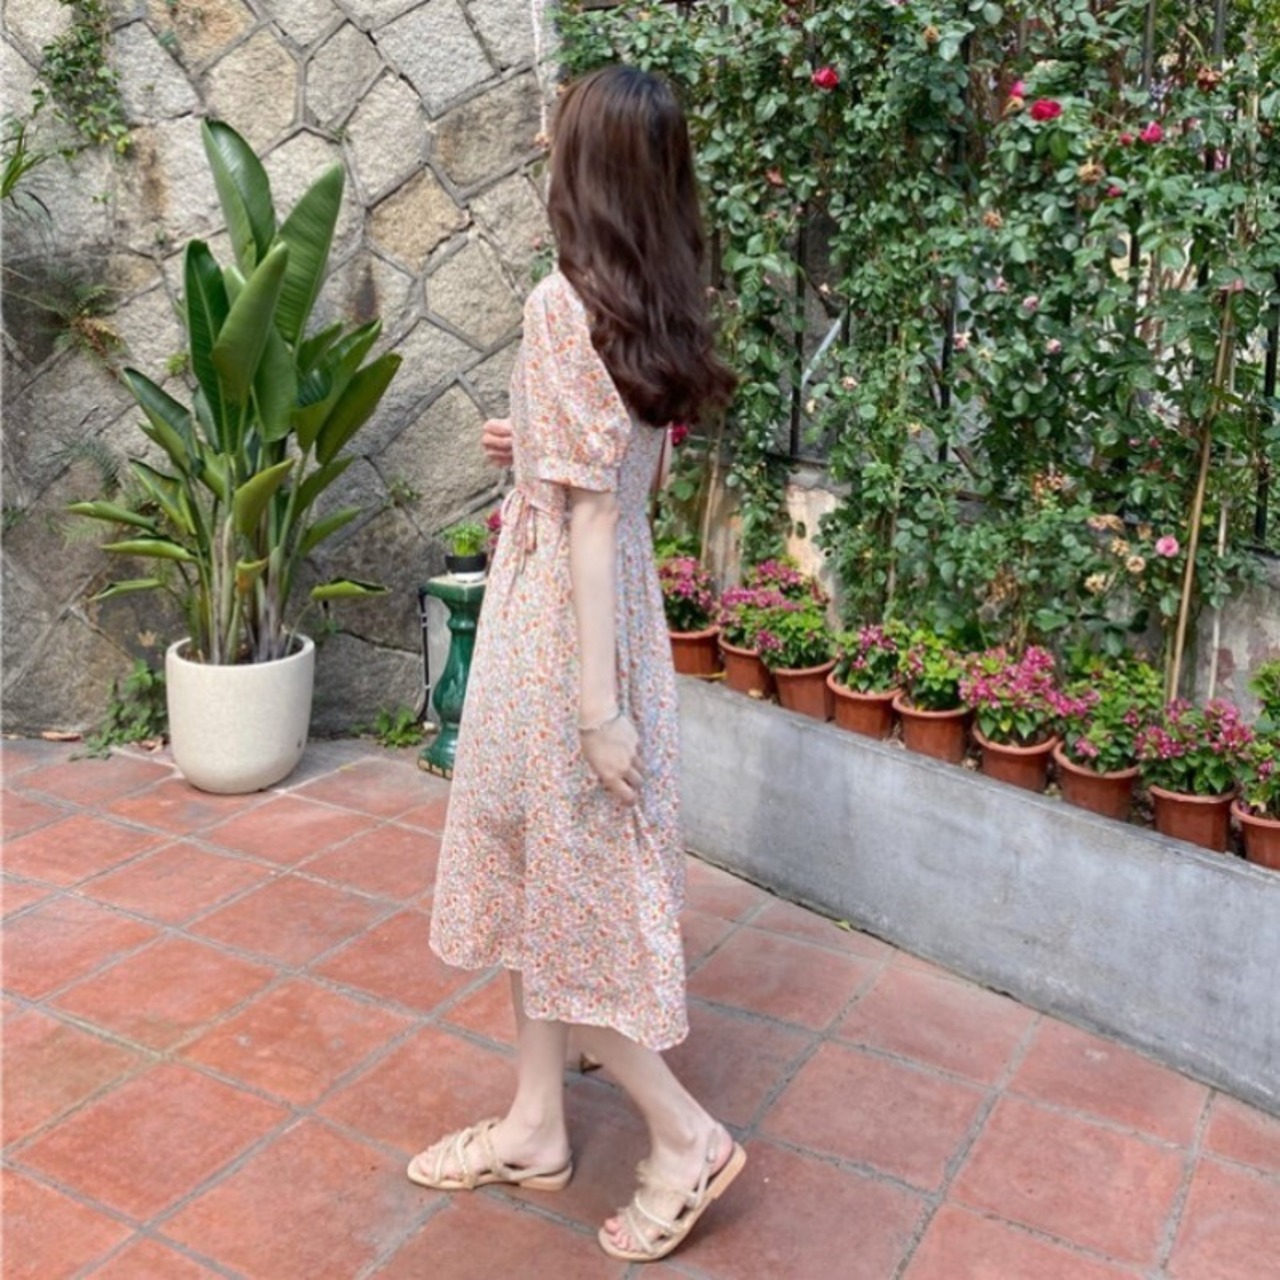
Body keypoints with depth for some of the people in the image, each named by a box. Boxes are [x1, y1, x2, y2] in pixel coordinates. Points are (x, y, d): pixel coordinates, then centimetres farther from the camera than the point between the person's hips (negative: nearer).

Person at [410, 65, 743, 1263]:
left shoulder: (566, 302, -19)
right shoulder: (655, 305, 7)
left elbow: (591, 510, -22)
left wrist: (597, 702, -20)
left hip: (559, 618, -9)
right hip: (609, 607, 9)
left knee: (552, 887, 6)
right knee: (540, 876, 18)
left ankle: (685, 1136, 19)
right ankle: (534, 1126, 32)